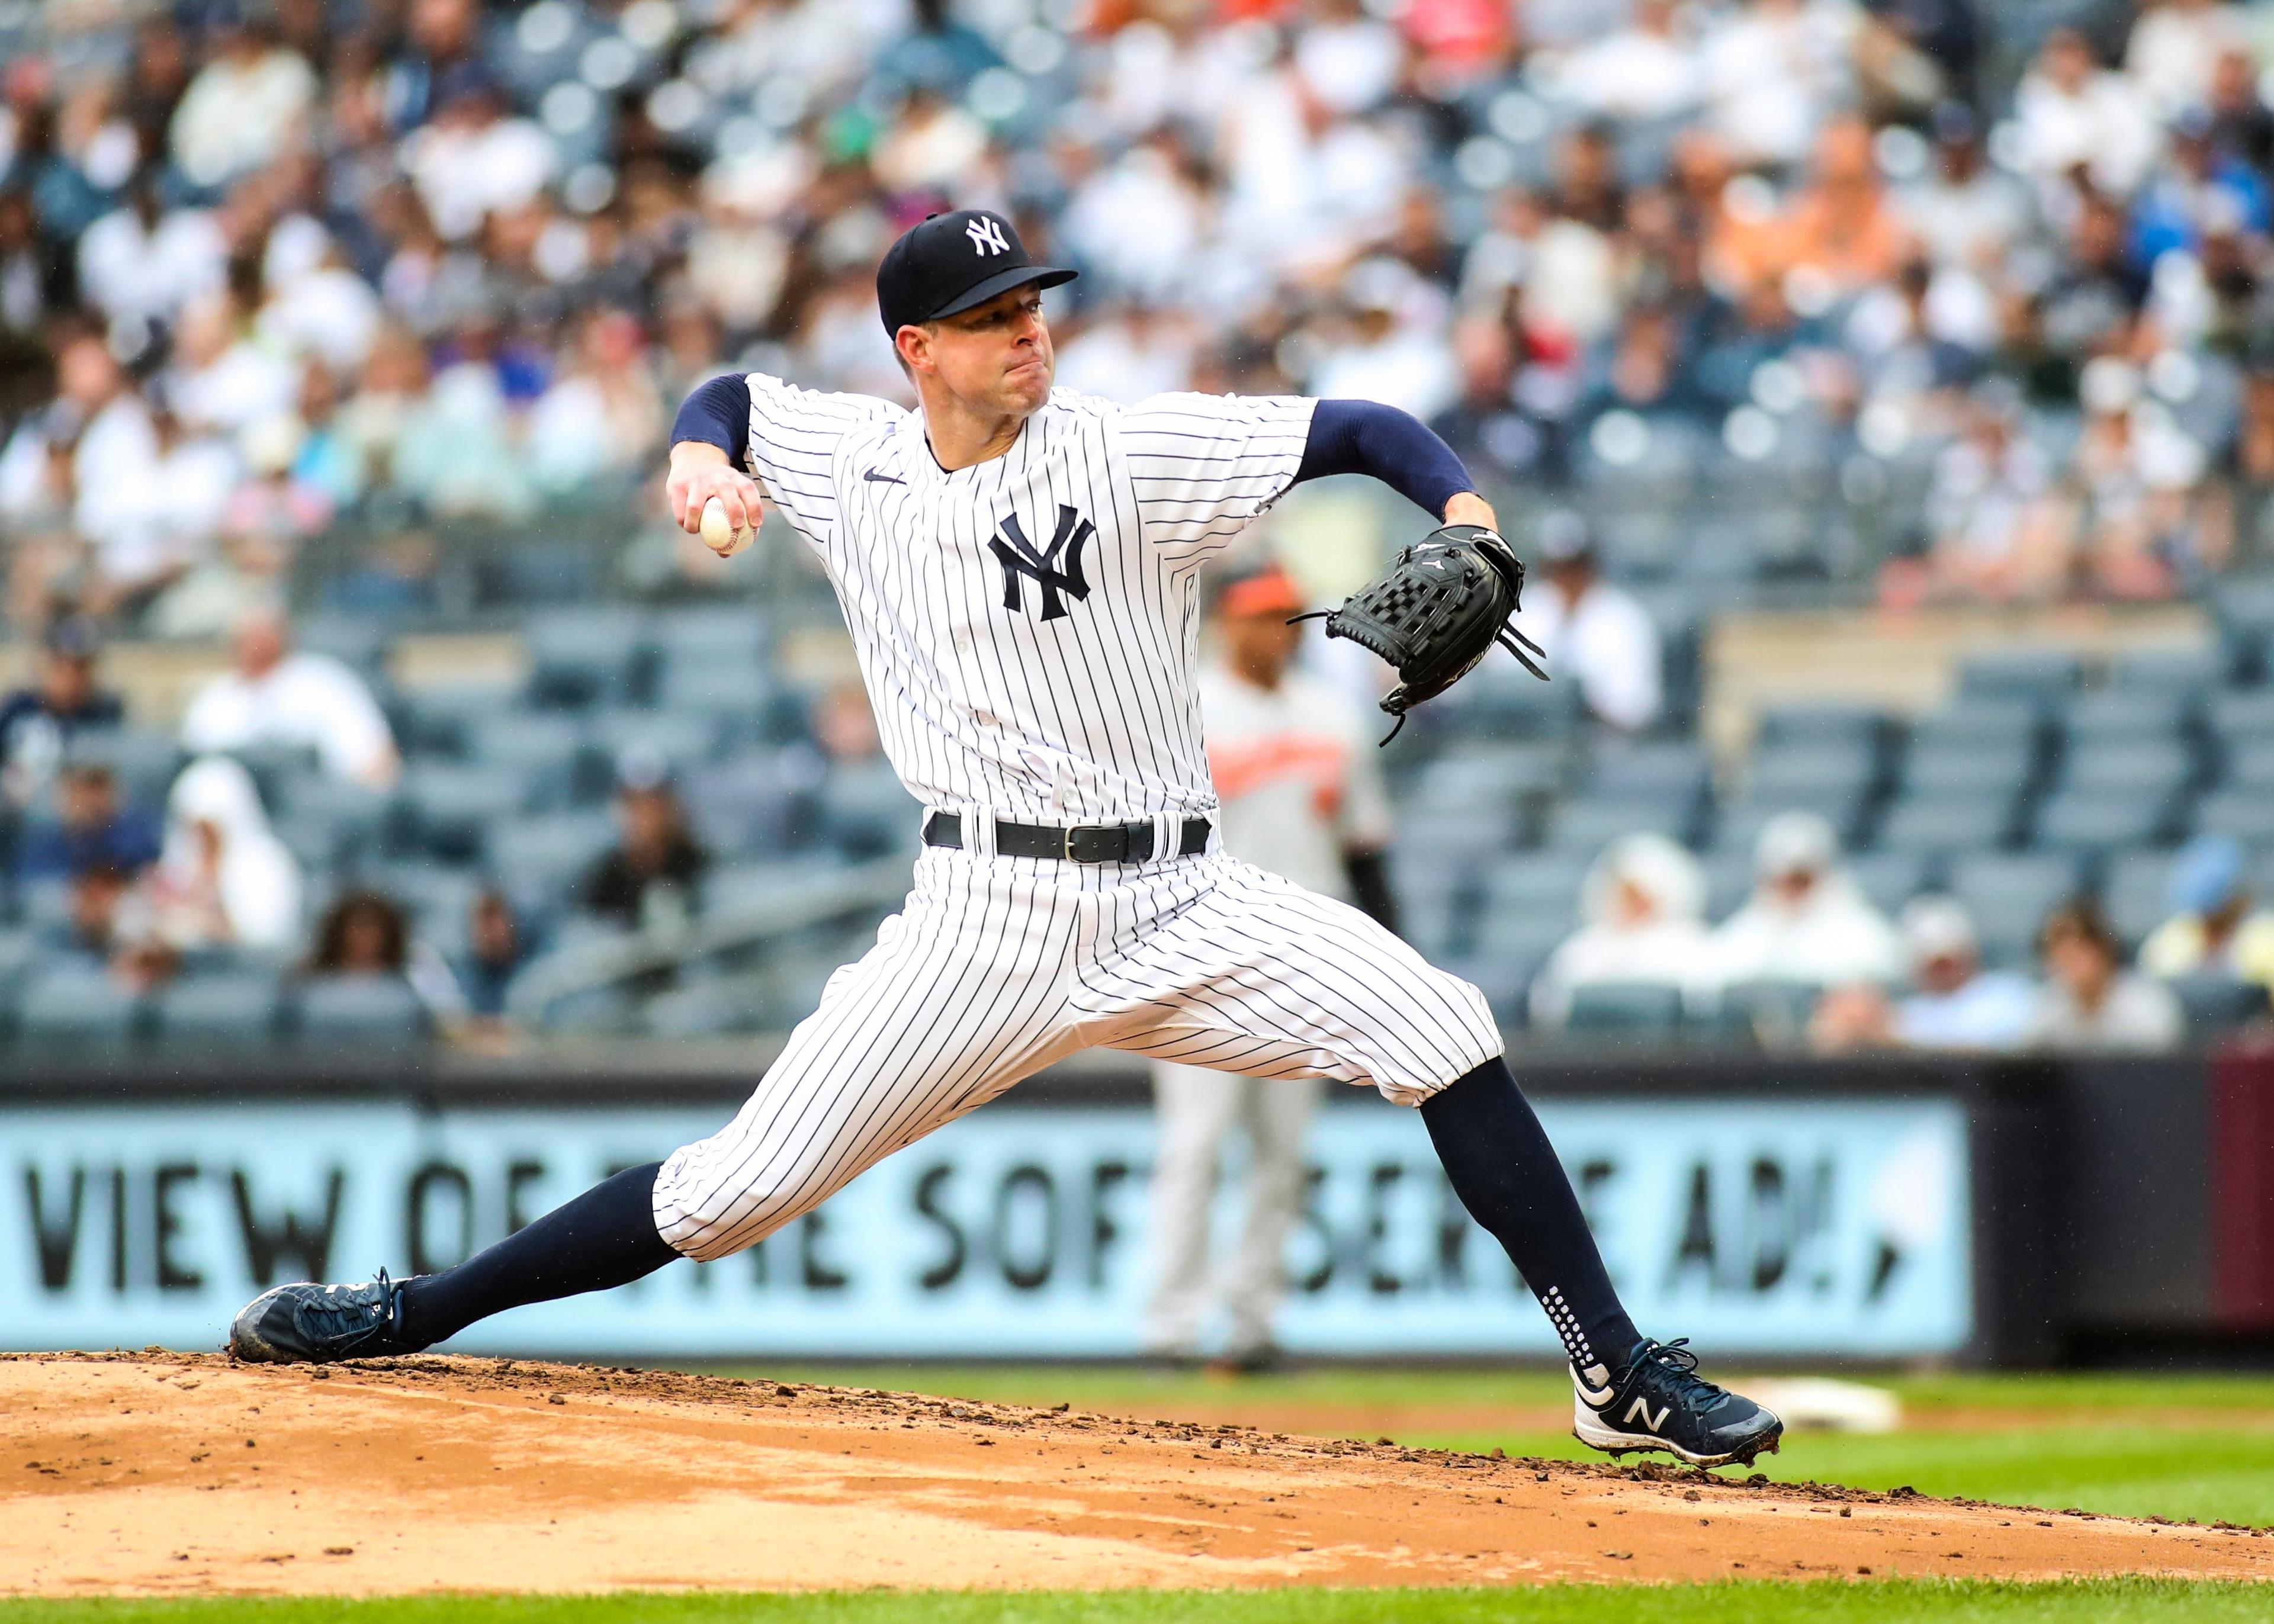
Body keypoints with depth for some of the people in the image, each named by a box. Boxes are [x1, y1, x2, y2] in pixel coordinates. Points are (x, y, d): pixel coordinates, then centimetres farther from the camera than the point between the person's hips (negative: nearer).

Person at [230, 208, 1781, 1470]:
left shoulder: (1128, 452, -5)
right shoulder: (846, 459, 6)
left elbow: (1360, 431, -8)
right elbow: (732, 394, 26)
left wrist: (1464, 514, -28)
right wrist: (703, 454, 3)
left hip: (1177, 903, -1)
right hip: (987, 923, 1)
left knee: (1440, 1030, -21)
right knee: (737, 1191, -4)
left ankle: (1621, 1376, -15)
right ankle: (408, 1317, 9)